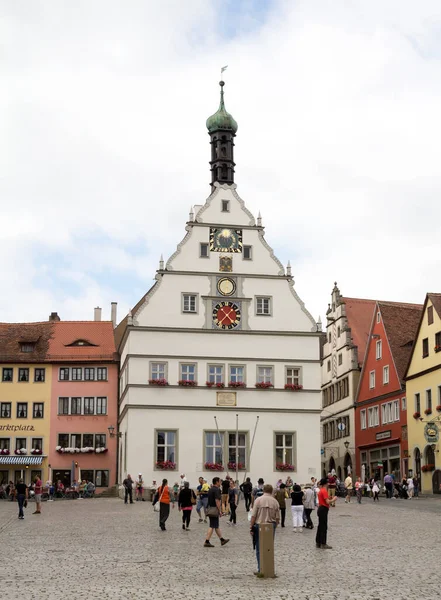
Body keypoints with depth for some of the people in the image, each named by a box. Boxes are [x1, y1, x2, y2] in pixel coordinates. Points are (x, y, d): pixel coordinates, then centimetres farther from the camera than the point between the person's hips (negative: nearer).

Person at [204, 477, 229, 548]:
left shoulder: (211, 489, 14)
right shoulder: (217, 490, -16)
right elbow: (217, 501, -22)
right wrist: (220, 511, -17)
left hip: (210, 509, 10)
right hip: (215, 510, -10)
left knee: (216, 526, 16)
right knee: (212, 526, -7)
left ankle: (222, 540, 26)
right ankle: (207, 542, -7)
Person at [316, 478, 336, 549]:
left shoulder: (320, 491, 14)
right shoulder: (324, 491, -17)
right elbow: (327, 502, -22)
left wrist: (331, 500, 17)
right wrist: (333, 499, -7)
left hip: (320, 509, 10)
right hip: (323, 510, -10)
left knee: (320, 526, 14)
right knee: (324, 527, -6)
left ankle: (318, 543, 20)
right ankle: (323, 544, -4)